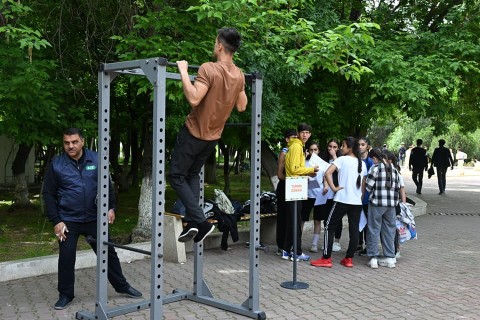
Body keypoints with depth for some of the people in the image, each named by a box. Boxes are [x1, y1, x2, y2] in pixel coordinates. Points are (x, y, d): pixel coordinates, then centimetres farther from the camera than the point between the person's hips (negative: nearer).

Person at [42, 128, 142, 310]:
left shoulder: (95, 159, -3)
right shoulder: (56, 164, -6)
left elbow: (107, 185, 6)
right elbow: (49, 194, -3)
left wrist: (110, 208, -3)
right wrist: (55, 221, -9)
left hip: (94, 218, 1)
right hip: (68, 220, -1)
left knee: (108, 252, 9)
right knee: (66, 257, 2)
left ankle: (122, 286, 25)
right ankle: (65, 294, 21)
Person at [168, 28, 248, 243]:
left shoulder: (209, 69, -22)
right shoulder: (240, 76, 0)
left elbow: (193, 99, -32)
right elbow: (241, 107, 10)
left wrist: (183, 71, -25)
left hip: (194, 132, -7)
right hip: (213, 136, 7)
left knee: (176, 176, 3)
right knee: (193, 175, 21)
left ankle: (200, 221, -9)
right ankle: (192, 221, 12)